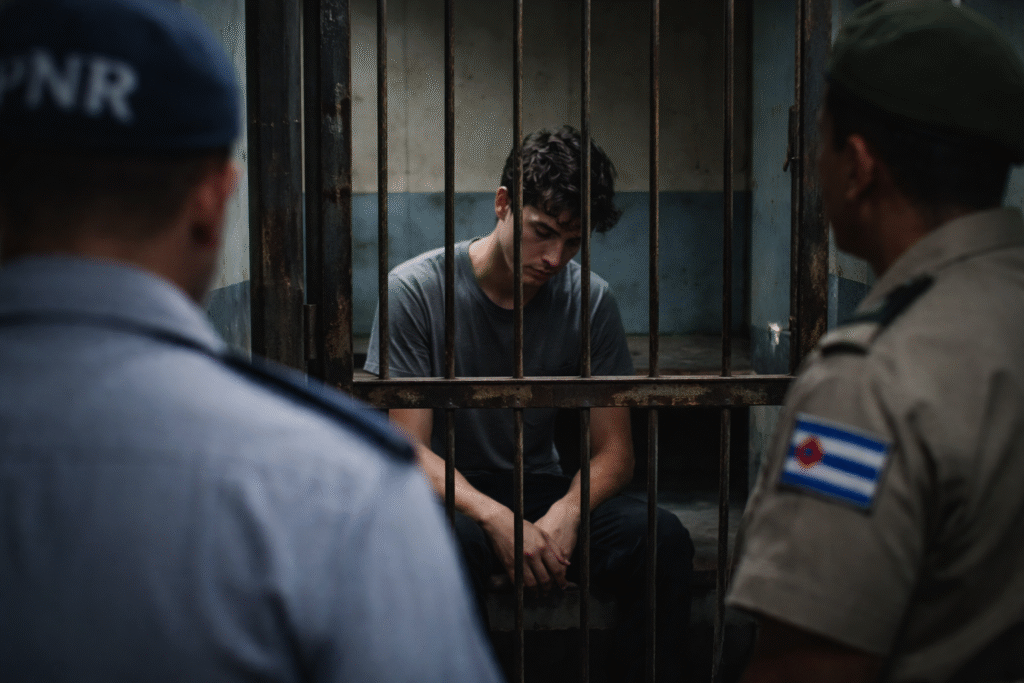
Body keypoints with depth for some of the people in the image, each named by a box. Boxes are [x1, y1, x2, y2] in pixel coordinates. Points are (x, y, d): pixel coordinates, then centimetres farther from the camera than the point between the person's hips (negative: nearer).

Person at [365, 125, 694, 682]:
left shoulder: (589, 300, -3)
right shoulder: (416, 289, -11)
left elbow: (614, 451, -1)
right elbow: (410, 448, -13)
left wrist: (567, 511, -24)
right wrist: (496, 518, -30)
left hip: (541, 486, 3)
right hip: (449, 496, -3)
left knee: (664, 537, -25)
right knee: (453, 543, -39)